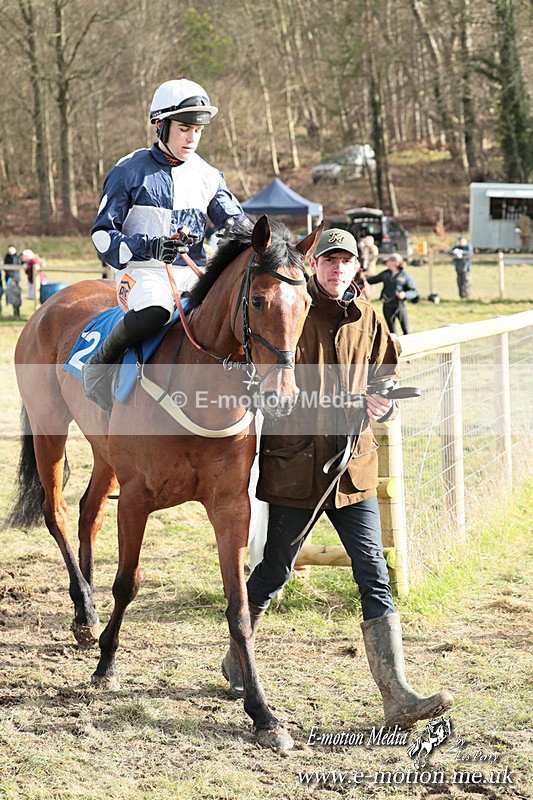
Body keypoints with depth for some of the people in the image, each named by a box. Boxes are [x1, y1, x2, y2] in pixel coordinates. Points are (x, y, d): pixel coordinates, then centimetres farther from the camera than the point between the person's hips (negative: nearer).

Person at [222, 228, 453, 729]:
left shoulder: (368, 321, 7)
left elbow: (387, 377, 15)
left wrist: (381, 402, -6)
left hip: (352, 467, 3)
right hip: (293, 467, -3)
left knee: (374, 577, -6)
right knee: (274, 570, 10)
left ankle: (397, 697, -11)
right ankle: (237, 658, 36)